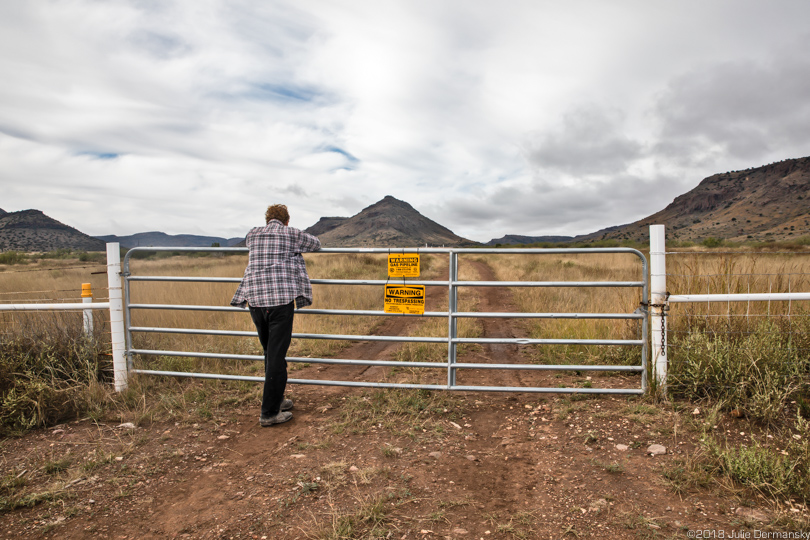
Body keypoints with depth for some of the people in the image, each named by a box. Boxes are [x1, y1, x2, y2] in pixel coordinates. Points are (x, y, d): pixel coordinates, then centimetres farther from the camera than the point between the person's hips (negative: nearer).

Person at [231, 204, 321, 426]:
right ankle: (269, 413, 2)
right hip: (281, 299, -5)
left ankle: (276, 399, 29)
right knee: (277, 356, -2)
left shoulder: (253, 235, 16)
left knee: (270, 353, 17)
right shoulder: (291, 234, 6)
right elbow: (316, 244, 22)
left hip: (255, 299, 5)